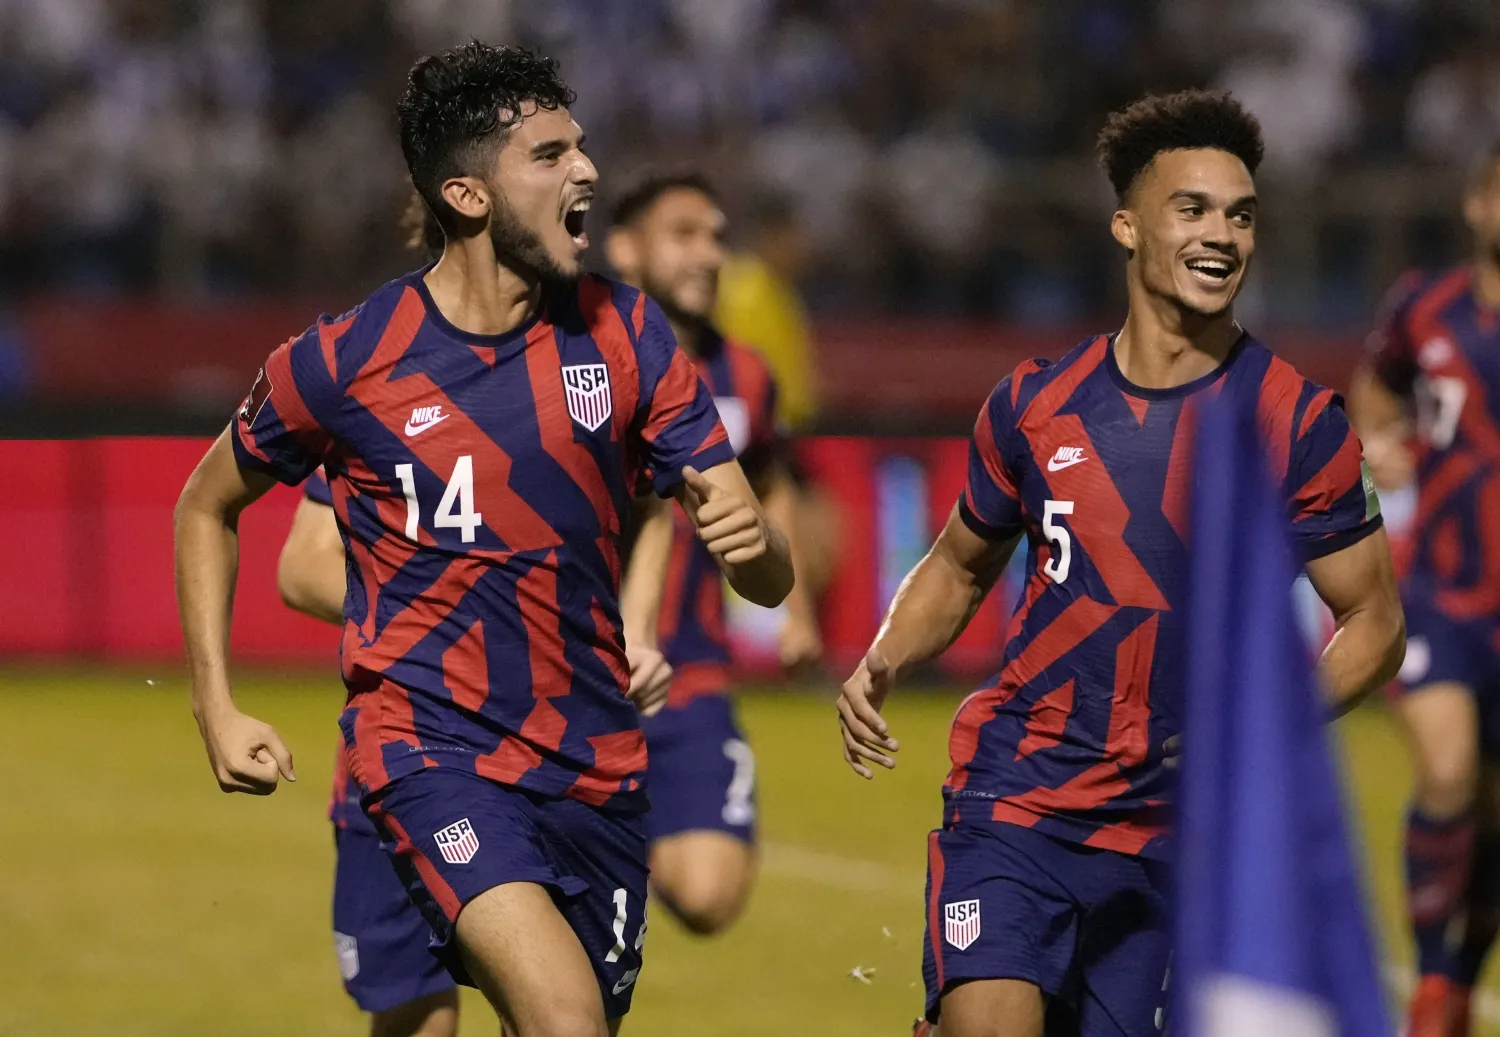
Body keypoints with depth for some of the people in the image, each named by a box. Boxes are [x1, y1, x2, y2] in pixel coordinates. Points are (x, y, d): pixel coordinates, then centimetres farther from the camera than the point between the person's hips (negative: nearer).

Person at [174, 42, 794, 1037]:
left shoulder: (626, 333, 1)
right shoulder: (343, 359, -7)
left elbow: (769, 579, 0)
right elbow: (208, 506, 11)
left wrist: (753, 542, -25)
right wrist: (217, 710, 3)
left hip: (598, 760, 5)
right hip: (431, 745, -5)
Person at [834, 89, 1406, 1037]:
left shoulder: (1301, 424, -4)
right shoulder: (1036, 406, 3)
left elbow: (1374, 623, 0)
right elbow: (960, 567, 18)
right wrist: (880, 668, 0)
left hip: (1179, 831, 0)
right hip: (1017, 793, 0)